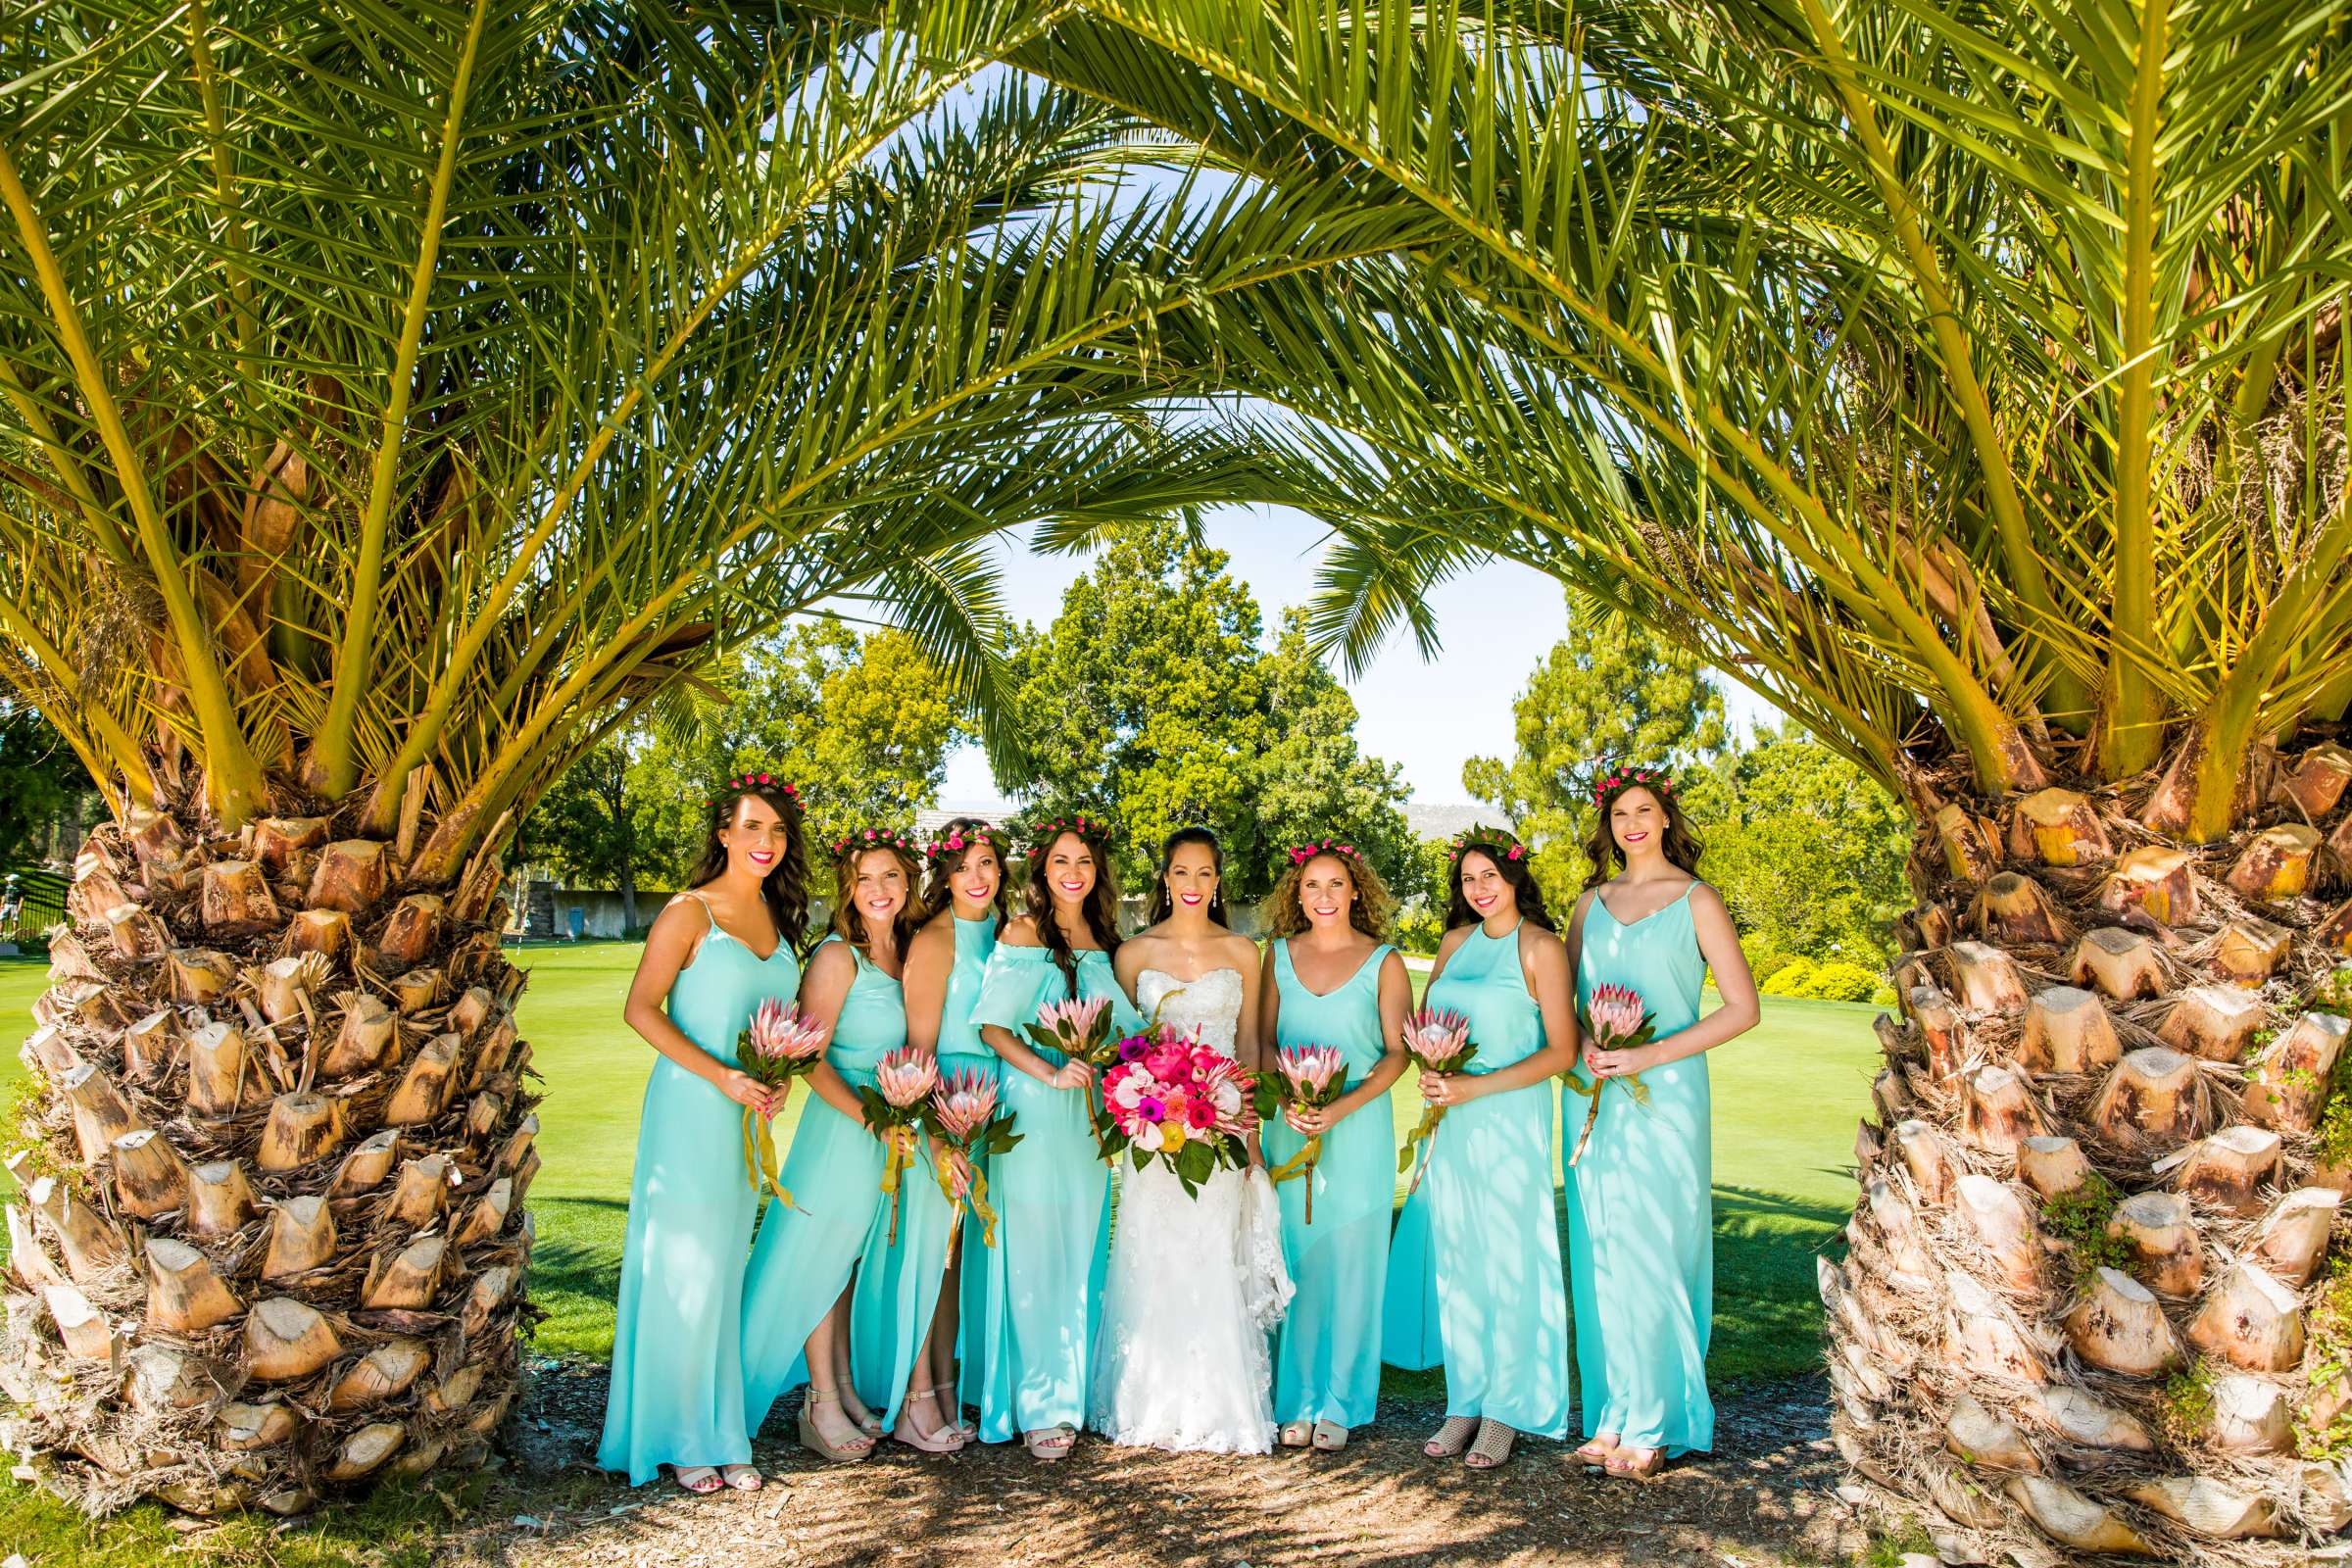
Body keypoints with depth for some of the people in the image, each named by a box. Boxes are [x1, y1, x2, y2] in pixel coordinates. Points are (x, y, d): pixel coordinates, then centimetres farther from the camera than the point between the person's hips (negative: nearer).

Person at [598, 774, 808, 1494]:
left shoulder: (778, 918, 11)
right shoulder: (689, 913, -6)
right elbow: (640, 1008, -11)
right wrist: (720, 1075, -18)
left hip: (750, 1115, 6)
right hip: (690, 1109, -6)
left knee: (725, 1273, 11)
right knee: (681, 1270, 0)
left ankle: (722, 1436, 20)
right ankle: (678, 1439, 14)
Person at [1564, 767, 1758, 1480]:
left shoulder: (1696, 900, -1)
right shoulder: (1591, 902, 12)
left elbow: (1742, 1007, -6)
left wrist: (1651, 1055, -14)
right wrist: (1586, 1046, -5)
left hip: (1664, 1094, -4)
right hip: (1595, 1094, 4)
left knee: (1652, 1251, -3)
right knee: (1600, 1253, 6)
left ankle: (1653, 1426, 9)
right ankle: (1610, 1415, 16)